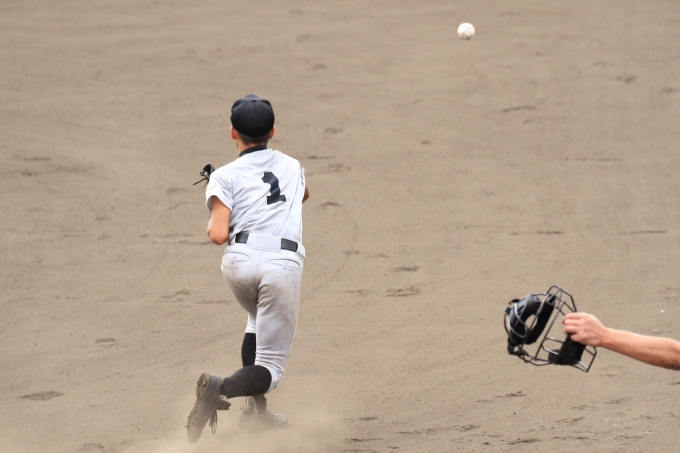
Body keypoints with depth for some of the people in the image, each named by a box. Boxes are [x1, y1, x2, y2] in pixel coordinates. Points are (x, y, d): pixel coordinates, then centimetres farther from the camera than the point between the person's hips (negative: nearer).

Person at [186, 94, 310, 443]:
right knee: (270, 367, 1)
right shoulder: (292, 166, 21)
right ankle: (222, 389, -29)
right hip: (283, 262, -1)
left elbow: (218, 235, -4)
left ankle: (256, 409, 24)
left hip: (239, 260, 1)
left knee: (261, 321, 33)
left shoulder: (224, 176, 9)